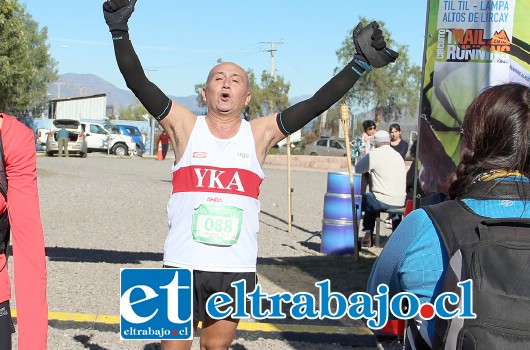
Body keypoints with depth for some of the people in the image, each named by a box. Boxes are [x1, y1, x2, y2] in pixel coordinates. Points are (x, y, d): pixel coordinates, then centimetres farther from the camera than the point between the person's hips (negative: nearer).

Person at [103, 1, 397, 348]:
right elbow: (138, 82, -6)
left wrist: (362, 62, -5)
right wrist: (120, 30, -16)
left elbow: (317, 103, -1)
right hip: (183, 265, -1)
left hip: (237, 270, 1)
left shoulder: (261, 134, 4)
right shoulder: (185, 126, 1)